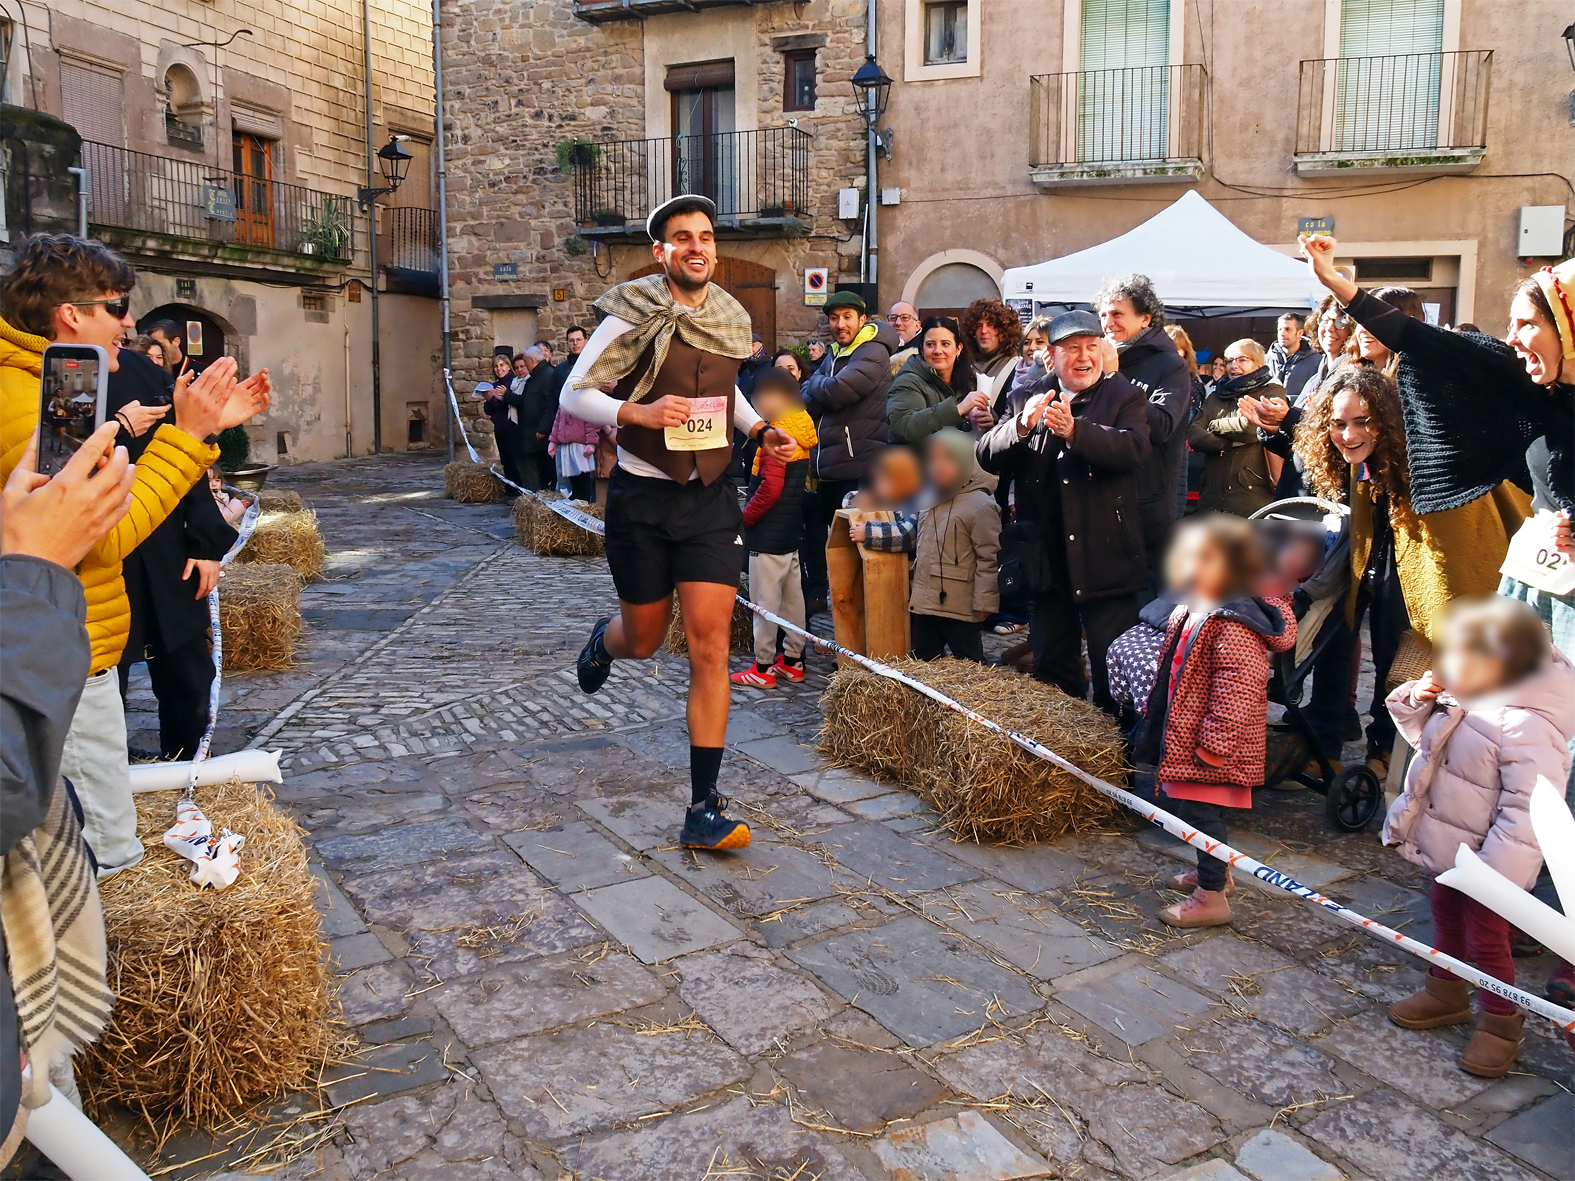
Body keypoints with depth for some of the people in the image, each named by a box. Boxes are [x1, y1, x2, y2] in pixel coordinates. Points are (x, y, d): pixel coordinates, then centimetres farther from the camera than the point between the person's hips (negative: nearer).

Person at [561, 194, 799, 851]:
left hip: (709, 500, 3)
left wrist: (760, 431, 6)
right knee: (644, 640, 11)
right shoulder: (635, 317, -9)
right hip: (642, 500, -3)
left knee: (710, 646, -6)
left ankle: (704, 810, -2)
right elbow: (574, 394, -8)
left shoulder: (731, 320, 6)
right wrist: (640, 412, -26)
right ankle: (603, 641, 52)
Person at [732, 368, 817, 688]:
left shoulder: (777, 434, -17)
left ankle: (763, 668, 3)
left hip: (769, 531, -10)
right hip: (792, 529, 10)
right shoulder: (801, 431, 10)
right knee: (792, 595, 13)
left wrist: (745, 517, -12)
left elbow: (770, 488, -24)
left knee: (764, 600, -3)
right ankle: (793, 661, 21)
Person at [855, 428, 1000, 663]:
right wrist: (868, 533, 9)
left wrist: (984, 602, -15)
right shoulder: (928, 499, 13)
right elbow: (909, 532, 17)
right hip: (925, 602, 8)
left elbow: (988, 558, -14)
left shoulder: (981, 504, -12)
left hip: (961, 606, -8)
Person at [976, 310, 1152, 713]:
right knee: (1051, 670, 16)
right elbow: (988, 457, 1)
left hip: (1105, 561, -4)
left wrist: (1074, 430, -32)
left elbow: (1133, 448, -18)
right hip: (1047, 560, 4)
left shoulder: (1125, 396, 2)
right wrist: (1022, 425, -19)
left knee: (1113, 674, 1)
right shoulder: (1032, 398, 11)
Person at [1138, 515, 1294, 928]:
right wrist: (1157, 712, 25)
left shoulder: (1234, 625, -23)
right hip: (1185, 732, 10)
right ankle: (1214, 869, 40)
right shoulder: (1191, 611, 8)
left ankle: (1211, 897, 8)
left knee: (1200, 811, -3)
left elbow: (1236, 691, -25)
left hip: (1213, 742, -10)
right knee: (1198, 810, 21)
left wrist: (1214, 742, -24)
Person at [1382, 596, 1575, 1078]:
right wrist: (1419, 700, -6)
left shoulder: (1527, 726, -31)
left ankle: (1501, 1025, 29)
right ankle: (1446, 993, 46)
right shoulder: (1467, 697, -3)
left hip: (1485, 860, -9)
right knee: (1446, 915, 25)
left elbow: (1527, 811, -29)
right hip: (1449, 845, 9)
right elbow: (1424, 734, 15)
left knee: (1486, 939, 8)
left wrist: (1496, 872, -27)